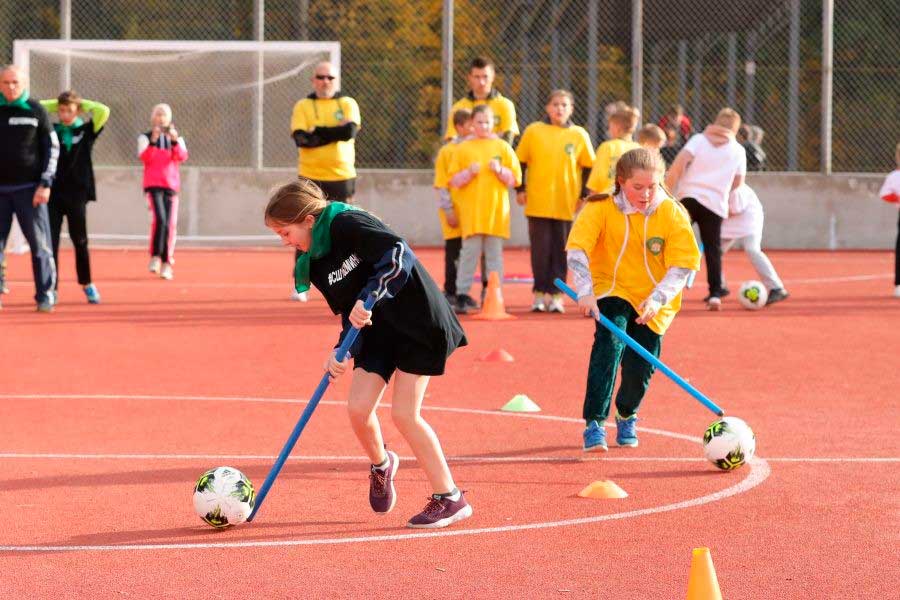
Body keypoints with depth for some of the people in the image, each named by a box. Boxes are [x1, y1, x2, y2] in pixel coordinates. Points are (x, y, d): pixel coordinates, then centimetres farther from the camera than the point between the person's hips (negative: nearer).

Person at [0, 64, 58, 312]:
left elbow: (52, 149, 2)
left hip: (29, 189, -2)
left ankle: (45, 295, 3)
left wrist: (45, 184, -7)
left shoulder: (36, 111, 2)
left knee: (40, 244, -2)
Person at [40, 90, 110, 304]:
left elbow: (104, 111, -9)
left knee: (80, 241, 9)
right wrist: (56, 104, 3)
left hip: (77, 193, -1)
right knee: (51, 241, -3)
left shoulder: (86, 131, 3)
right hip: (53, 192, 1)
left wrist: (82, 103, 2)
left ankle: (87, 284, 25)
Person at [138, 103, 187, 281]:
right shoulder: (145, 137, 6)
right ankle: (155, 257, -10)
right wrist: (153, 141, -24)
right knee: (159, 219, -21)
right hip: (153, 184, -3)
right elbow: (144, 157, -10)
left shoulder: (176, 138, 12)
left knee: (170, 225, -1)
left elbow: (182, 157, -5)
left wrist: (175, 141, -21)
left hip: (171, 186, 3)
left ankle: (166, 264, 6)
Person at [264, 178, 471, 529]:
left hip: (418, 319, -7)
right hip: (376, 330, 7)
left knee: (403, 413, -11)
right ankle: (380, 465, 28)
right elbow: (349, 312, 8)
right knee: (358, 407, -5)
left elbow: (399, 254, -29)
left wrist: (369, 297, -34)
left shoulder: (347, 224, -18)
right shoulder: (314, 263, 5)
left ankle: (450, 499, 0)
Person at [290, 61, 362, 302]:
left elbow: (350, 131, -12)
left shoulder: (348, 104, 7)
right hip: (311, 177, -1)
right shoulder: (303, 106, 5)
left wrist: (317, 132, -10)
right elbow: (301, 138, -10)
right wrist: (334, 132, -13)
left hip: (342, 176, 1)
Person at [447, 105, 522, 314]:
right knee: (470, 252, -5)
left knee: (495, 254, 2)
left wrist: (499, 170, -10)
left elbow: (515, 179, 7)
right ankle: (462, 295, -2)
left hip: (497, 209, 1)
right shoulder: (463, 149, 7)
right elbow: (454, 181, 5)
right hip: (471, 211, -1)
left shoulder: (503, 147, 9)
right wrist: (469, 173, -12)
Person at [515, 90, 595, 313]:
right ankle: (539, 294, 9)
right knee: (540, 249, 2)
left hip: (566, 204, 0)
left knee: (561, 250, 3)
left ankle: (555, 295, 9)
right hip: (538, 202, 0)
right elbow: (520, 162, 8)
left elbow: (588, 167, 8)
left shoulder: (579, 135, 3)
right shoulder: (533, 131, 3)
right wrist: (520, 189, 2)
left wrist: (584, 196, 2)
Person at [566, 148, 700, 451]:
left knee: (640, 367, -2)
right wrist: (585, 290, -38)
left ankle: (627, 417, 33)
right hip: (612, 290, -1)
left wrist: (657, 299, -29)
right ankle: (595, 424, -25)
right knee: (610, 340, -27)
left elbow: (682, 265, -15)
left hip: (652, 303, 1)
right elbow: (577, 248, -23)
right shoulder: (601, 209, -15)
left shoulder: (673, 214, -12)